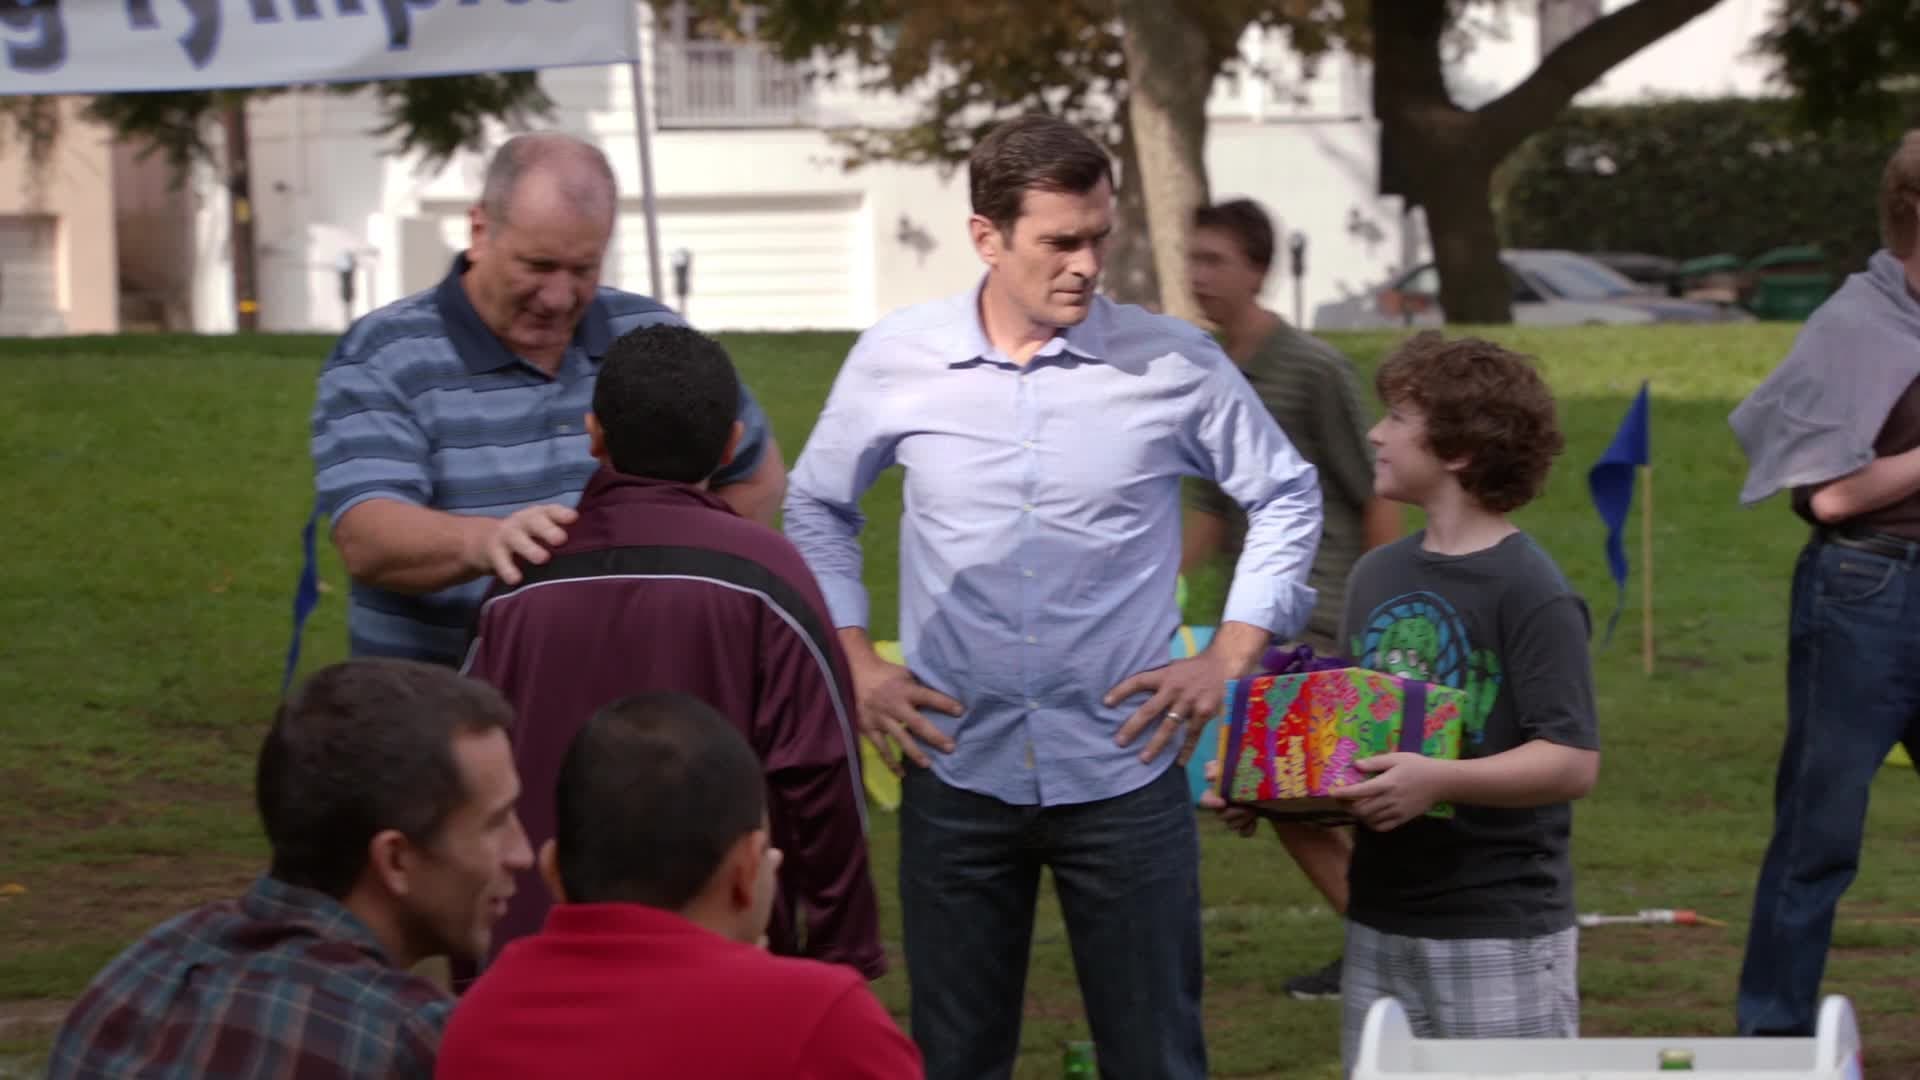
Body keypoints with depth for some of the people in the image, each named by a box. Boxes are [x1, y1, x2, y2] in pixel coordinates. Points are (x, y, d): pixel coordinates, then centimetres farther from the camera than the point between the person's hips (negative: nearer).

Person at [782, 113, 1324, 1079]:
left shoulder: (1175, 366, -5)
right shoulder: (895, 362, -1)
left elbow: (1285, 497, 9)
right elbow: (817, 508, 15)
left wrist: (1229, 657, 1)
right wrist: (856, 661, 6)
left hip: (1123, 771, -1)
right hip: (957, 770, 1)